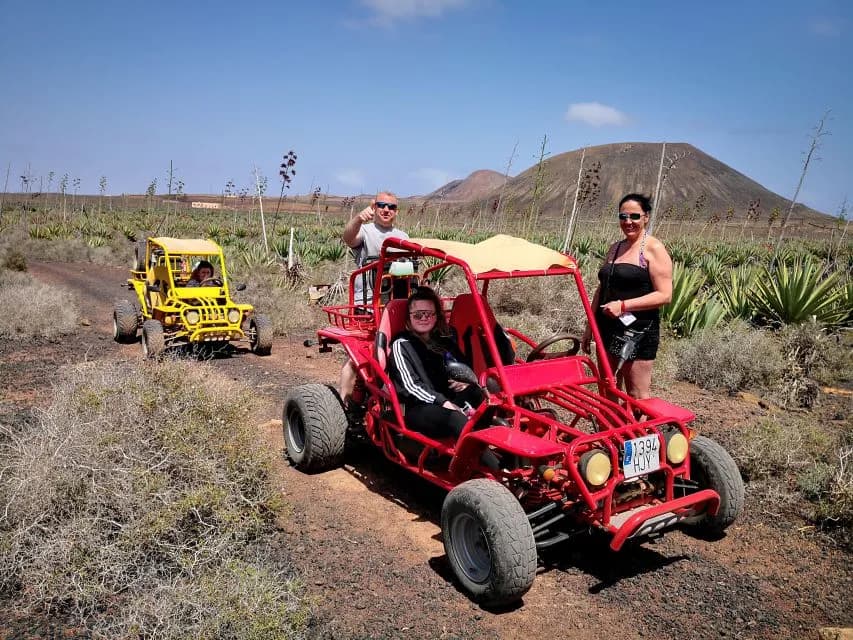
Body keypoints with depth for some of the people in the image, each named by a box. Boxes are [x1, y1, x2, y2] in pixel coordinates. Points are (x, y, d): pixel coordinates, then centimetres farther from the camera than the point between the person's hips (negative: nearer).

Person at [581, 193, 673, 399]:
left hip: (638, 331, -7)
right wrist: (589, 327, 17)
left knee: (637, 395, -1)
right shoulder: (614, 248, 14)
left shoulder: (653, 249, -7)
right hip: (608, 329, 7)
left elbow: (664, 295, -14)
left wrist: (623, 305, -20)